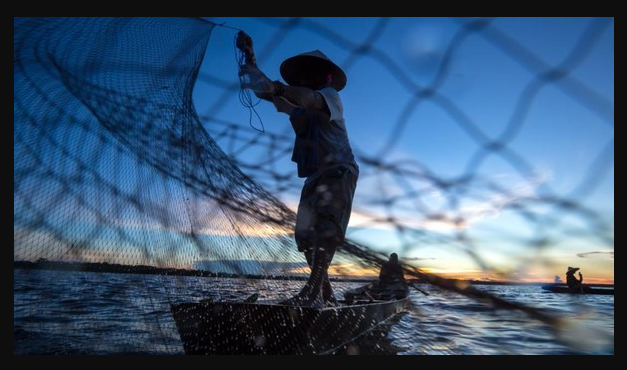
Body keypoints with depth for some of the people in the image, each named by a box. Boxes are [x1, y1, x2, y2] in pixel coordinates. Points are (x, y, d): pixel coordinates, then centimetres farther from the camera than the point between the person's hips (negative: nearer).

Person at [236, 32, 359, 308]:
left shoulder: (329, 95, 0)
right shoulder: (296, 103, 22)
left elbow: (311, 99, -25)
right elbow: (263, 91, 23)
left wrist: (277, 88, -42)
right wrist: (250, 57, 14)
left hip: (339, 170, -8)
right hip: (314, 176, 8)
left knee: (326, 227, -23)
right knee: (305, 234, 1)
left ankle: (312, 293, -29)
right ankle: (326, 296, 6)